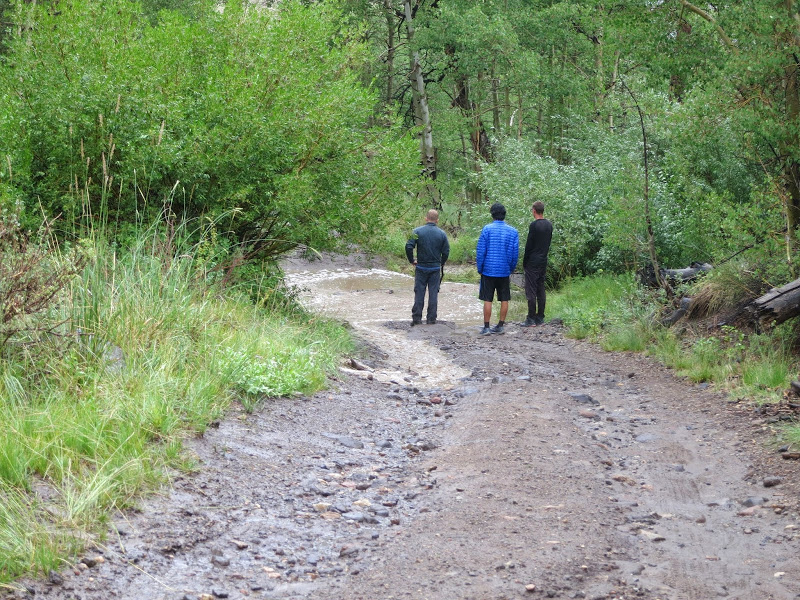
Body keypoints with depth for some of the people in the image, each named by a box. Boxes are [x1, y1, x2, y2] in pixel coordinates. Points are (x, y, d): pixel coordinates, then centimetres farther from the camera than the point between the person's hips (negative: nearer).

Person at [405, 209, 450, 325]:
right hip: (435, 268, 1)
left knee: (419, 293, 6)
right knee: (433, 293, 6)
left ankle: (416, 318, 5)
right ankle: (431, 319, 7)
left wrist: (412, 260, 0)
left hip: (421, 267, 0)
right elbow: (446, 251, -2)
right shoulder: (442, 234, -3)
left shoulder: (417, 231, -6)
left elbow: (409, 246, -14)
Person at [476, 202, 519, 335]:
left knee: (487, 300, 2)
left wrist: (480, 269, 3)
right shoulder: (513, 231, 1)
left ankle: (486, 327, 3)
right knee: (504, 300, 11)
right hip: (505, 272, 2)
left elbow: (480, 251, -7)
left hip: (488, 270, -2)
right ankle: (501, 326, 15)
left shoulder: (487, 229, -8)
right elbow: (515, 254, 4)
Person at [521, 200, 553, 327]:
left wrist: (524, 262, -5)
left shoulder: (534, 225, -15)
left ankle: (531, 319, -6)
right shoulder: (549, 225, 9)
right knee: (541, 290, 12)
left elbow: (529, 245, -13)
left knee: (531, 291, -5)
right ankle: (540, 317, 14)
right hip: (544, 262, 8)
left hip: (533, 262, -8)